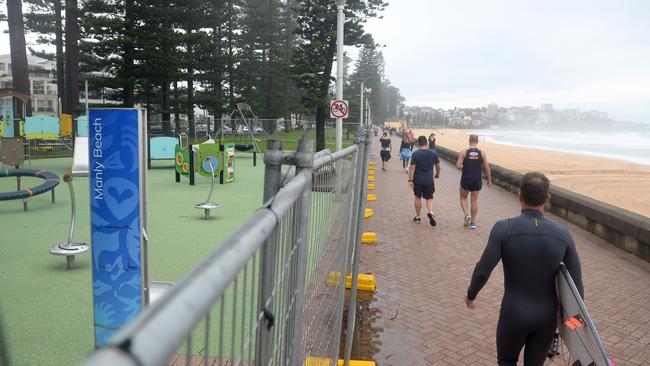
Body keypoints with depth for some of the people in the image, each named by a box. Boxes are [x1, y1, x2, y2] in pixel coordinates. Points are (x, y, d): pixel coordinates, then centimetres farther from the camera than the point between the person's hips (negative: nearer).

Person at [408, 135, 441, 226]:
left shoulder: (415, 154, -10)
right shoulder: (433, 153, -1)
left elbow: (412, 167, -14)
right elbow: (438, 166, 8)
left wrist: (410, 180, -11)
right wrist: (437, 174, 26)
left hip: (418, 180, -1)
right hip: (429, 180, 1)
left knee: (418, 198, 14)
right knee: (429, 198, 12)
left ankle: (418, 217, 23)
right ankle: (430, 212, -14)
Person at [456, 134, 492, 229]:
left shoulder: (463, 152, -9)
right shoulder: (482, 153, -3)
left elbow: (458, 166, -12)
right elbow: (487, 168, 0)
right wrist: (489, 180, 11)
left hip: (466, 179, -2)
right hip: (477, 180, 2)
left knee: (463, 198, 18)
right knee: (475, 200, 11)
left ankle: (466, 214, -4)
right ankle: (473, 222, 15)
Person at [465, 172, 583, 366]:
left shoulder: (504, 228, -22)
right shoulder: (562, 234, -12)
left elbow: (482, 271, -20)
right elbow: (576, 283, -5)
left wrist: (470, 294, 2)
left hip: (515, 314, -3)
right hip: (547, 315, 3)